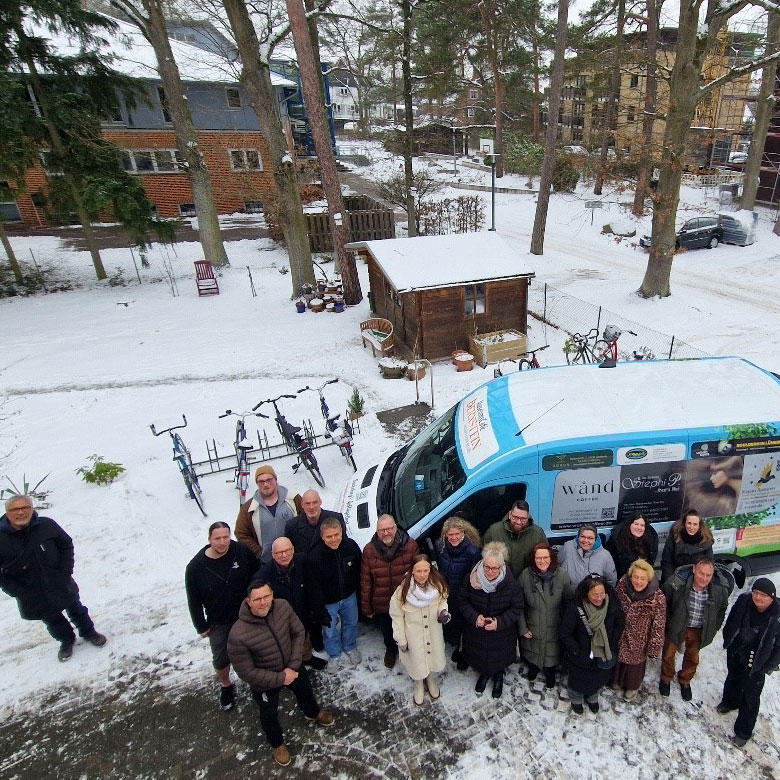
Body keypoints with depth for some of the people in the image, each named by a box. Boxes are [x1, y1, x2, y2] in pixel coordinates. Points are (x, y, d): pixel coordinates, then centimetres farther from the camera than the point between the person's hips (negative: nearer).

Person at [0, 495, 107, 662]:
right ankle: (66, 640, 46)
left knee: (75, 608, 19)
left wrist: (66, 571, -9)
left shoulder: (46, 525, -18)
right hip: (32, 595, 0)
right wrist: (15, 591, -13)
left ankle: (88, 631, 44)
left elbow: (66, 545, -3)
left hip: (60, 584, 0)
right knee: (51, 618, 19)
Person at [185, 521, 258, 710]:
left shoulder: (243, 552, -19)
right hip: (219, 622, 0)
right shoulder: (196, 567, -19)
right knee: (221, 659, 13)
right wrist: (201, 626, -2)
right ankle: (226, 686, 44)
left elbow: (256, 577, -4)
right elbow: (194, 600, -7)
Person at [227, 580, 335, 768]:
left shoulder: (282, 607, -27)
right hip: (264, 681, -3)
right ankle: (277, 744, 56)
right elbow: (247, 672, -25)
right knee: (269, 715, 23)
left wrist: (293, 666, -18)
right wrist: (280, 678, -22)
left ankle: (314, 713, 65)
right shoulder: (238, 635, -37)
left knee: (306, 692, 30)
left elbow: (298, 633, -11)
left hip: (293, 667, 4)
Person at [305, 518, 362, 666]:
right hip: (328, 602, -3)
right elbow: (312, 587, -20)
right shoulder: (314, 556, -30)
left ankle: (350, 648, 53)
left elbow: (359, 571, -3)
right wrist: (320, 611, -15)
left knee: (351, 623, 24)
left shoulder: (351, 546, -21)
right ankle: (334, 655, 46)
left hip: (349, 597, 3)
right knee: (329, 631, 16)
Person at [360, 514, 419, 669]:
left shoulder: (411, 546, -19)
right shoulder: (369, 550, -15)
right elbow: (365, 581, -7)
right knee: (387, 632, 27)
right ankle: (391, 649, 58)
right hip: (382, 605, 2)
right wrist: (366, 607, -2)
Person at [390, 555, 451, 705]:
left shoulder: (437, 584, -21)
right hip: (414, 633, -2)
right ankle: (419, 685, 54)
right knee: (417, 660, 20)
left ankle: (431, 680, 58)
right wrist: (401, 640, -8)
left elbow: (442, 600, 0)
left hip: (434, 631, 2)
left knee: (433, 656, 24)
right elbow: (396, 616, -15)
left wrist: (443, 611, -21)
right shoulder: (403, 589, -29)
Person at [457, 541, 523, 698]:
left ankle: (498, 676, 53)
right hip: (477, 629, 1)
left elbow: (517, 608, -13)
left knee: (499, 656, 20)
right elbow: (462, 600, -8)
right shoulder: (472, 578, -22)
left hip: (501, 632, -1)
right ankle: (484, 673, 54)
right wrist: (474, 616, -22)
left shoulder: (510, 582, -25)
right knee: (480, 656, 22)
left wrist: (499, 622, -23)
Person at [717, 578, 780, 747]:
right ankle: (730, 701, 58)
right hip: (735, 653, 4)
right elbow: (730, 623, 0)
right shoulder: (743, 601, -19)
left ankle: (743, 732, 28)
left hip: (756, 663, -4)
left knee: (750, 696, 9)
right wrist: (728, 641, 7)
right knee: (733, 679, 29)